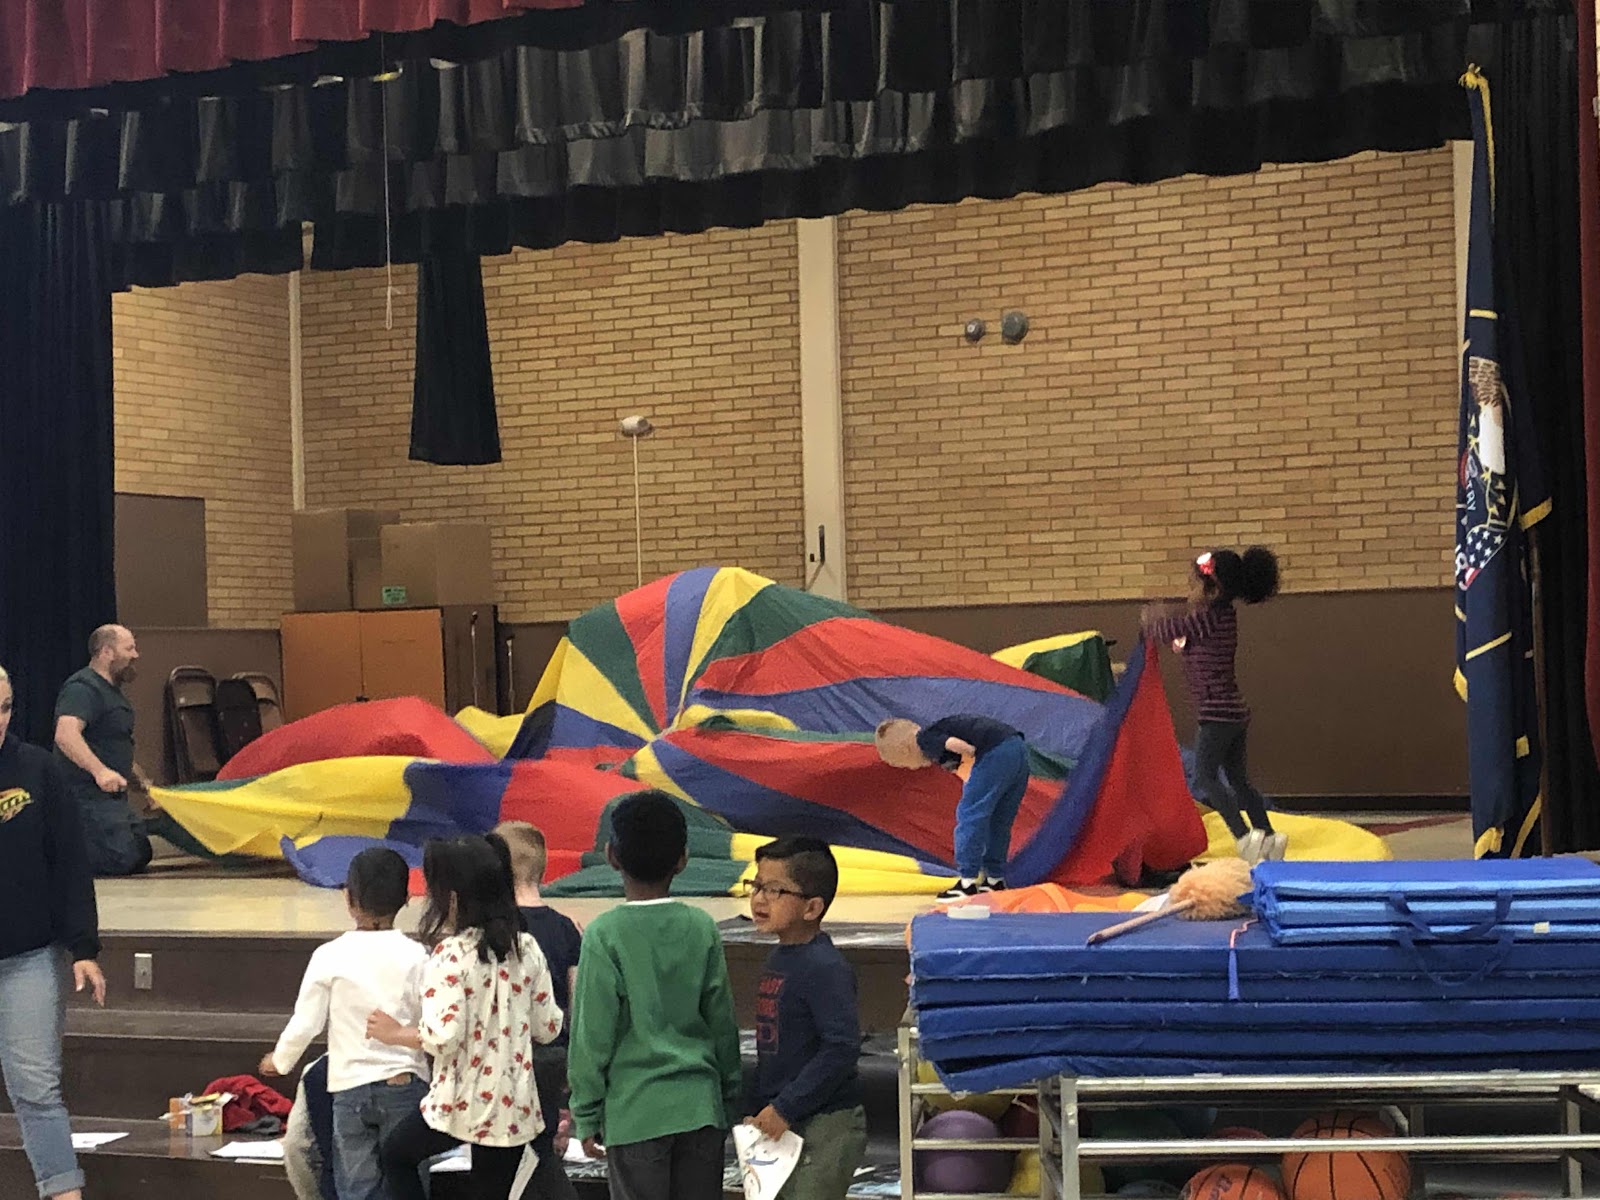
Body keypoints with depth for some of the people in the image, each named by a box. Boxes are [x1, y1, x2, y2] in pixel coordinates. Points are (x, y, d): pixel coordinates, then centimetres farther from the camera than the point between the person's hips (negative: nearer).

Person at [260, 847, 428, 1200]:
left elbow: (305, 1023, -1)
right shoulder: (414, 955, -7)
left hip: (350, 1084, 0)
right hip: (405, 1082, 0)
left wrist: (280, 1061, 17)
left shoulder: (330, 956, -5)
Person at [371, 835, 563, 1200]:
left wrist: (397, 1034, -5)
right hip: (513, 1108, 5)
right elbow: (548, 1028, 6)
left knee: (396, 1155, 25)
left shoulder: (451, 954, -16)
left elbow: (444, 1037, -23)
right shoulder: (527, 949, 1)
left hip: (460, 1105, -5)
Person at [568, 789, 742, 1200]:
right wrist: (730, 1102, 17)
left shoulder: (605, 934, -9)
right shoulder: (702, 929, 1)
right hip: (700, 1105, 3)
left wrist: (586, 1116, 1)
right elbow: (723, 1023, 6)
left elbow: (592, 1034, -8)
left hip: (636, 1112, -3)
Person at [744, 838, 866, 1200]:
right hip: (786, 1125, 10)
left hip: (826, 1126, -10)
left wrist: (785, 1108, -21)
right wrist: (755, 1109, 13)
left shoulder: (824, 968, -19)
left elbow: (843, 1047, -25)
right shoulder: (778, 959, 10)